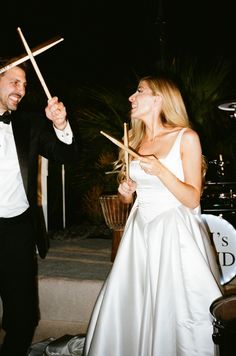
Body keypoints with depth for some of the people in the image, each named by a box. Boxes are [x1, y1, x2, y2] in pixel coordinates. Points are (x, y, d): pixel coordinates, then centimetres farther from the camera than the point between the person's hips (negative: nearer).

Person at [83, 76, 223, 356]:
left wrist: (160, 170, -22)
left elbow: (193, 200, -10)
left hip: (175, 234, -5)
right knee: (129, 308, 6)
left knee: (175, 308, -1)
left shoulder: (186, 137, -6)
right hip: (140, 232, 5)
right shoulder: (134, 139, 10)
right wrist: (125, 192, -3)